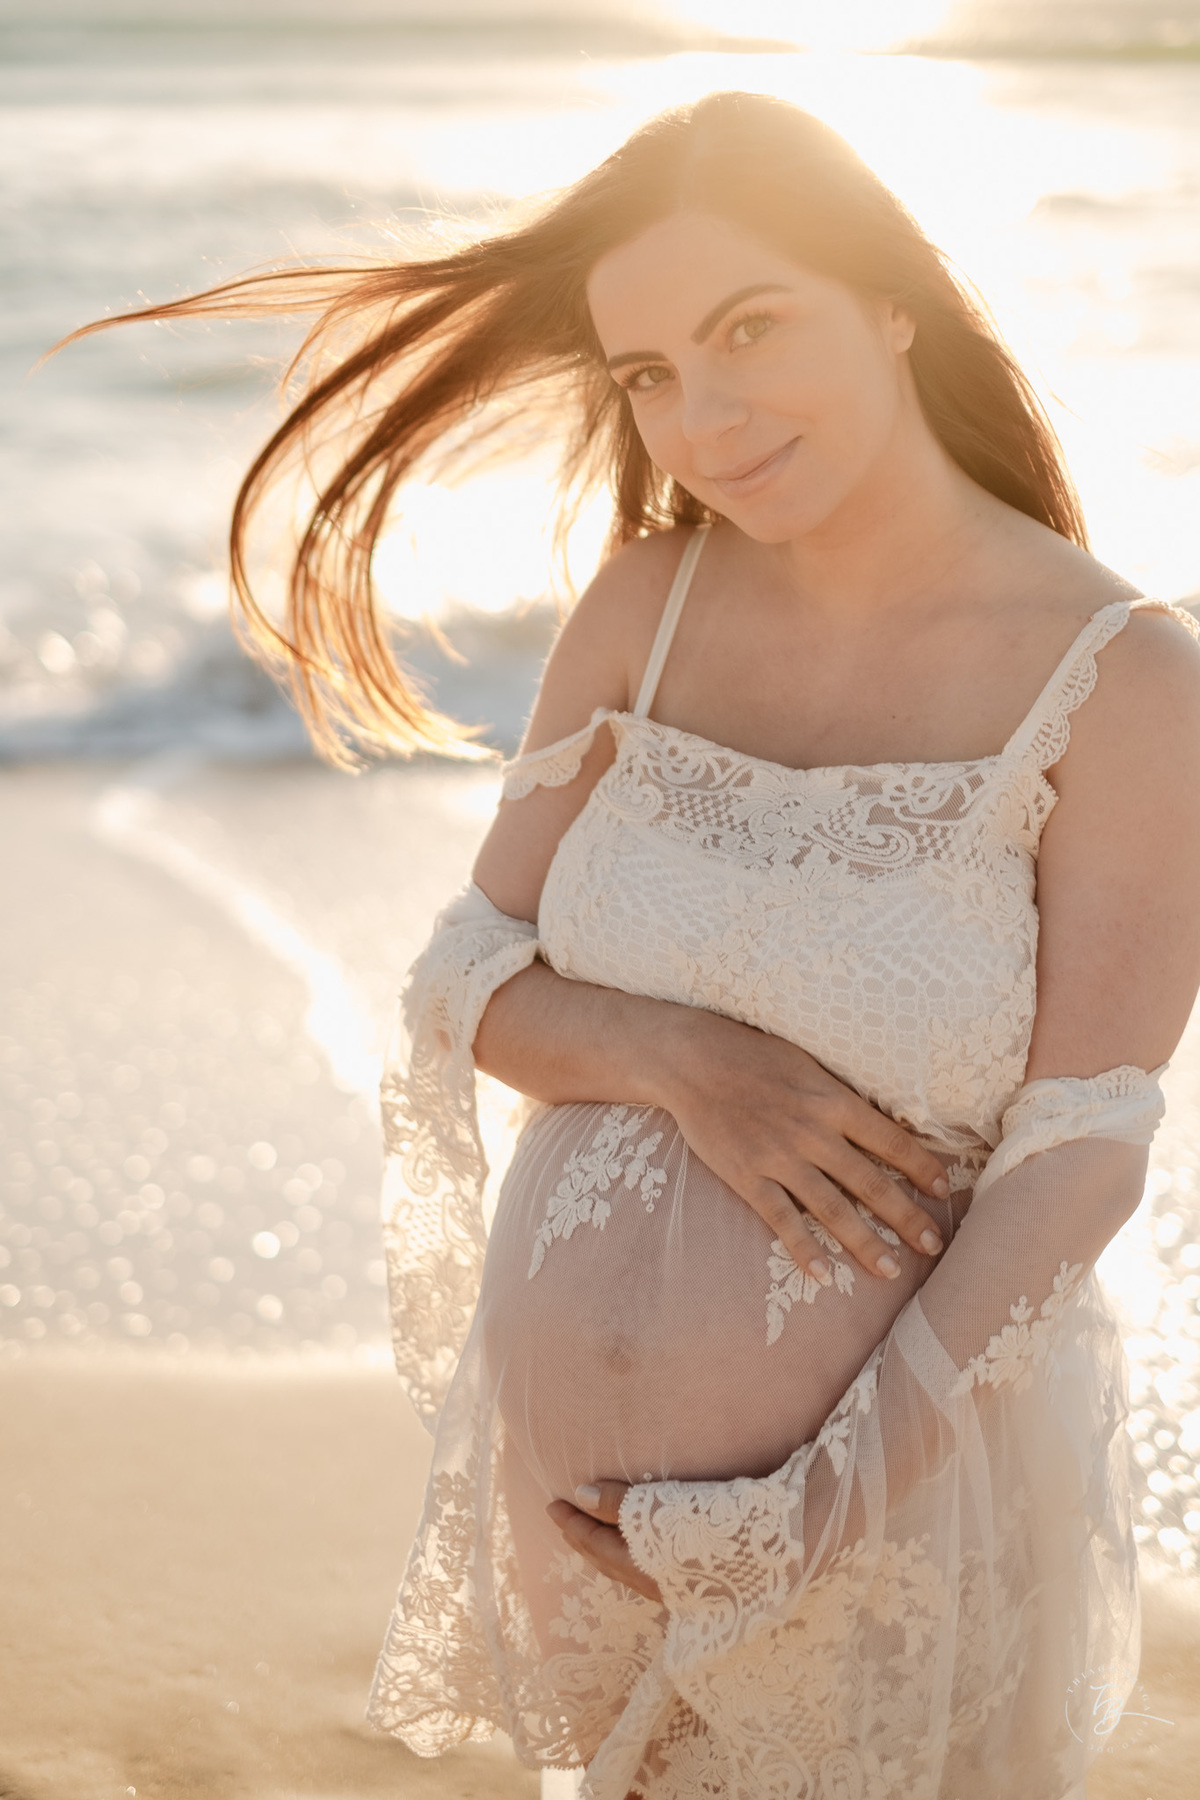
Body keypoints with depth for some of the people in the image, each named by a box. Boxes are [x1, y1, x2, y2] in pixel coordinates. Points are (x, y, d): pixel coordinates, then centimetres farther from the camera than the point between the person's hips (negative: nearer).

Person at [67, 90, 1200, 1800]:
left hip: (903, 1452, -4)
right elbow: (472, 984, -1)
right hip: (574, 1451, 4)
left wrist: (821, 1511, -18)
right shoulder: (647, 605, -5)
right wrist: (689, 1063, -21)